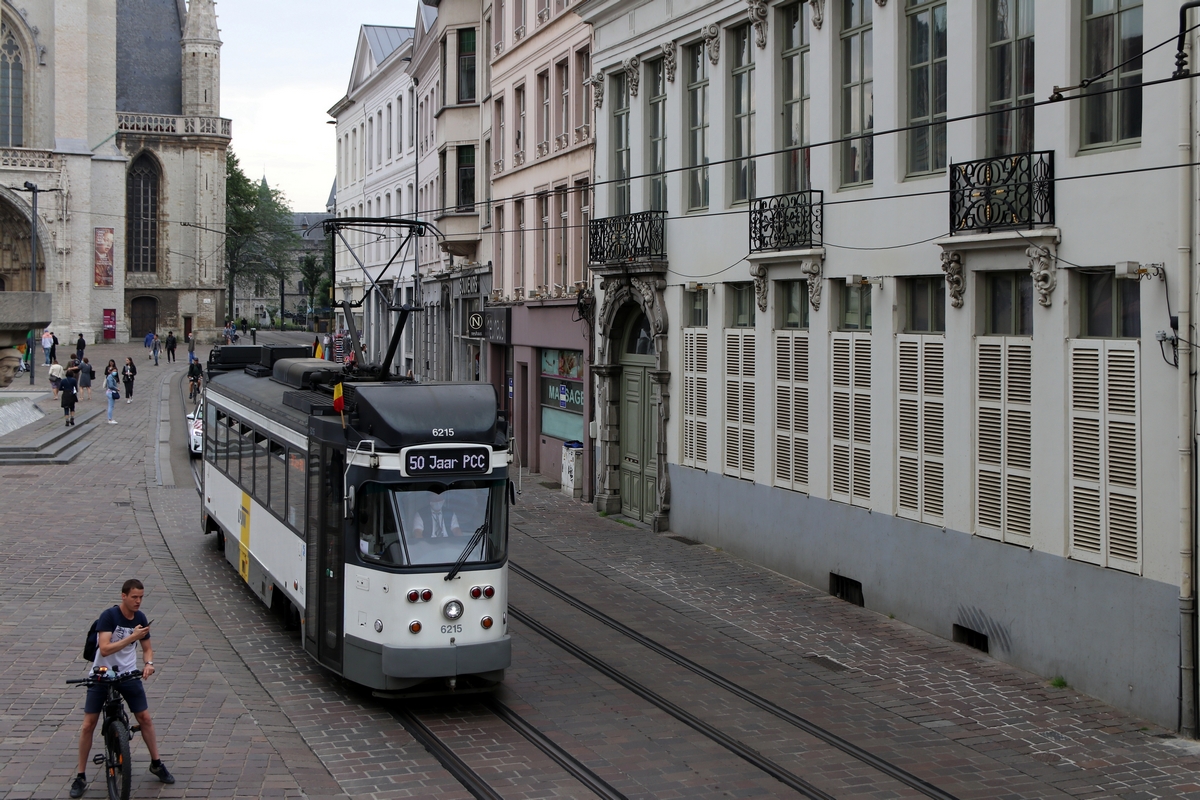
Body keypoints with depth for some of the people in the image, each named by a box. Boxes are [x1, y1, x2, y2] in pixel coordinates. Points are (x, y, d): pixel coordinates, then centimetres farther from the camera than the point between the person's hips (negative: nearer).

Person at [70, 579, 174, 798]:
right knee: (88, 724, -4)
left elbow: (147, 648, 10)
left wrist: (148, 663, -11)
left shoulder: (140, 618, -2)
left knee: (145, 718, 4)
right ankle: (80, 776, 6)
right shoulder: (109, 616, -18)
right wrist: (132, 636, -31)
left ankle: (156, 764, 21)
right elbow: (105, 649, -27)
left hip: (128, 674, 4)